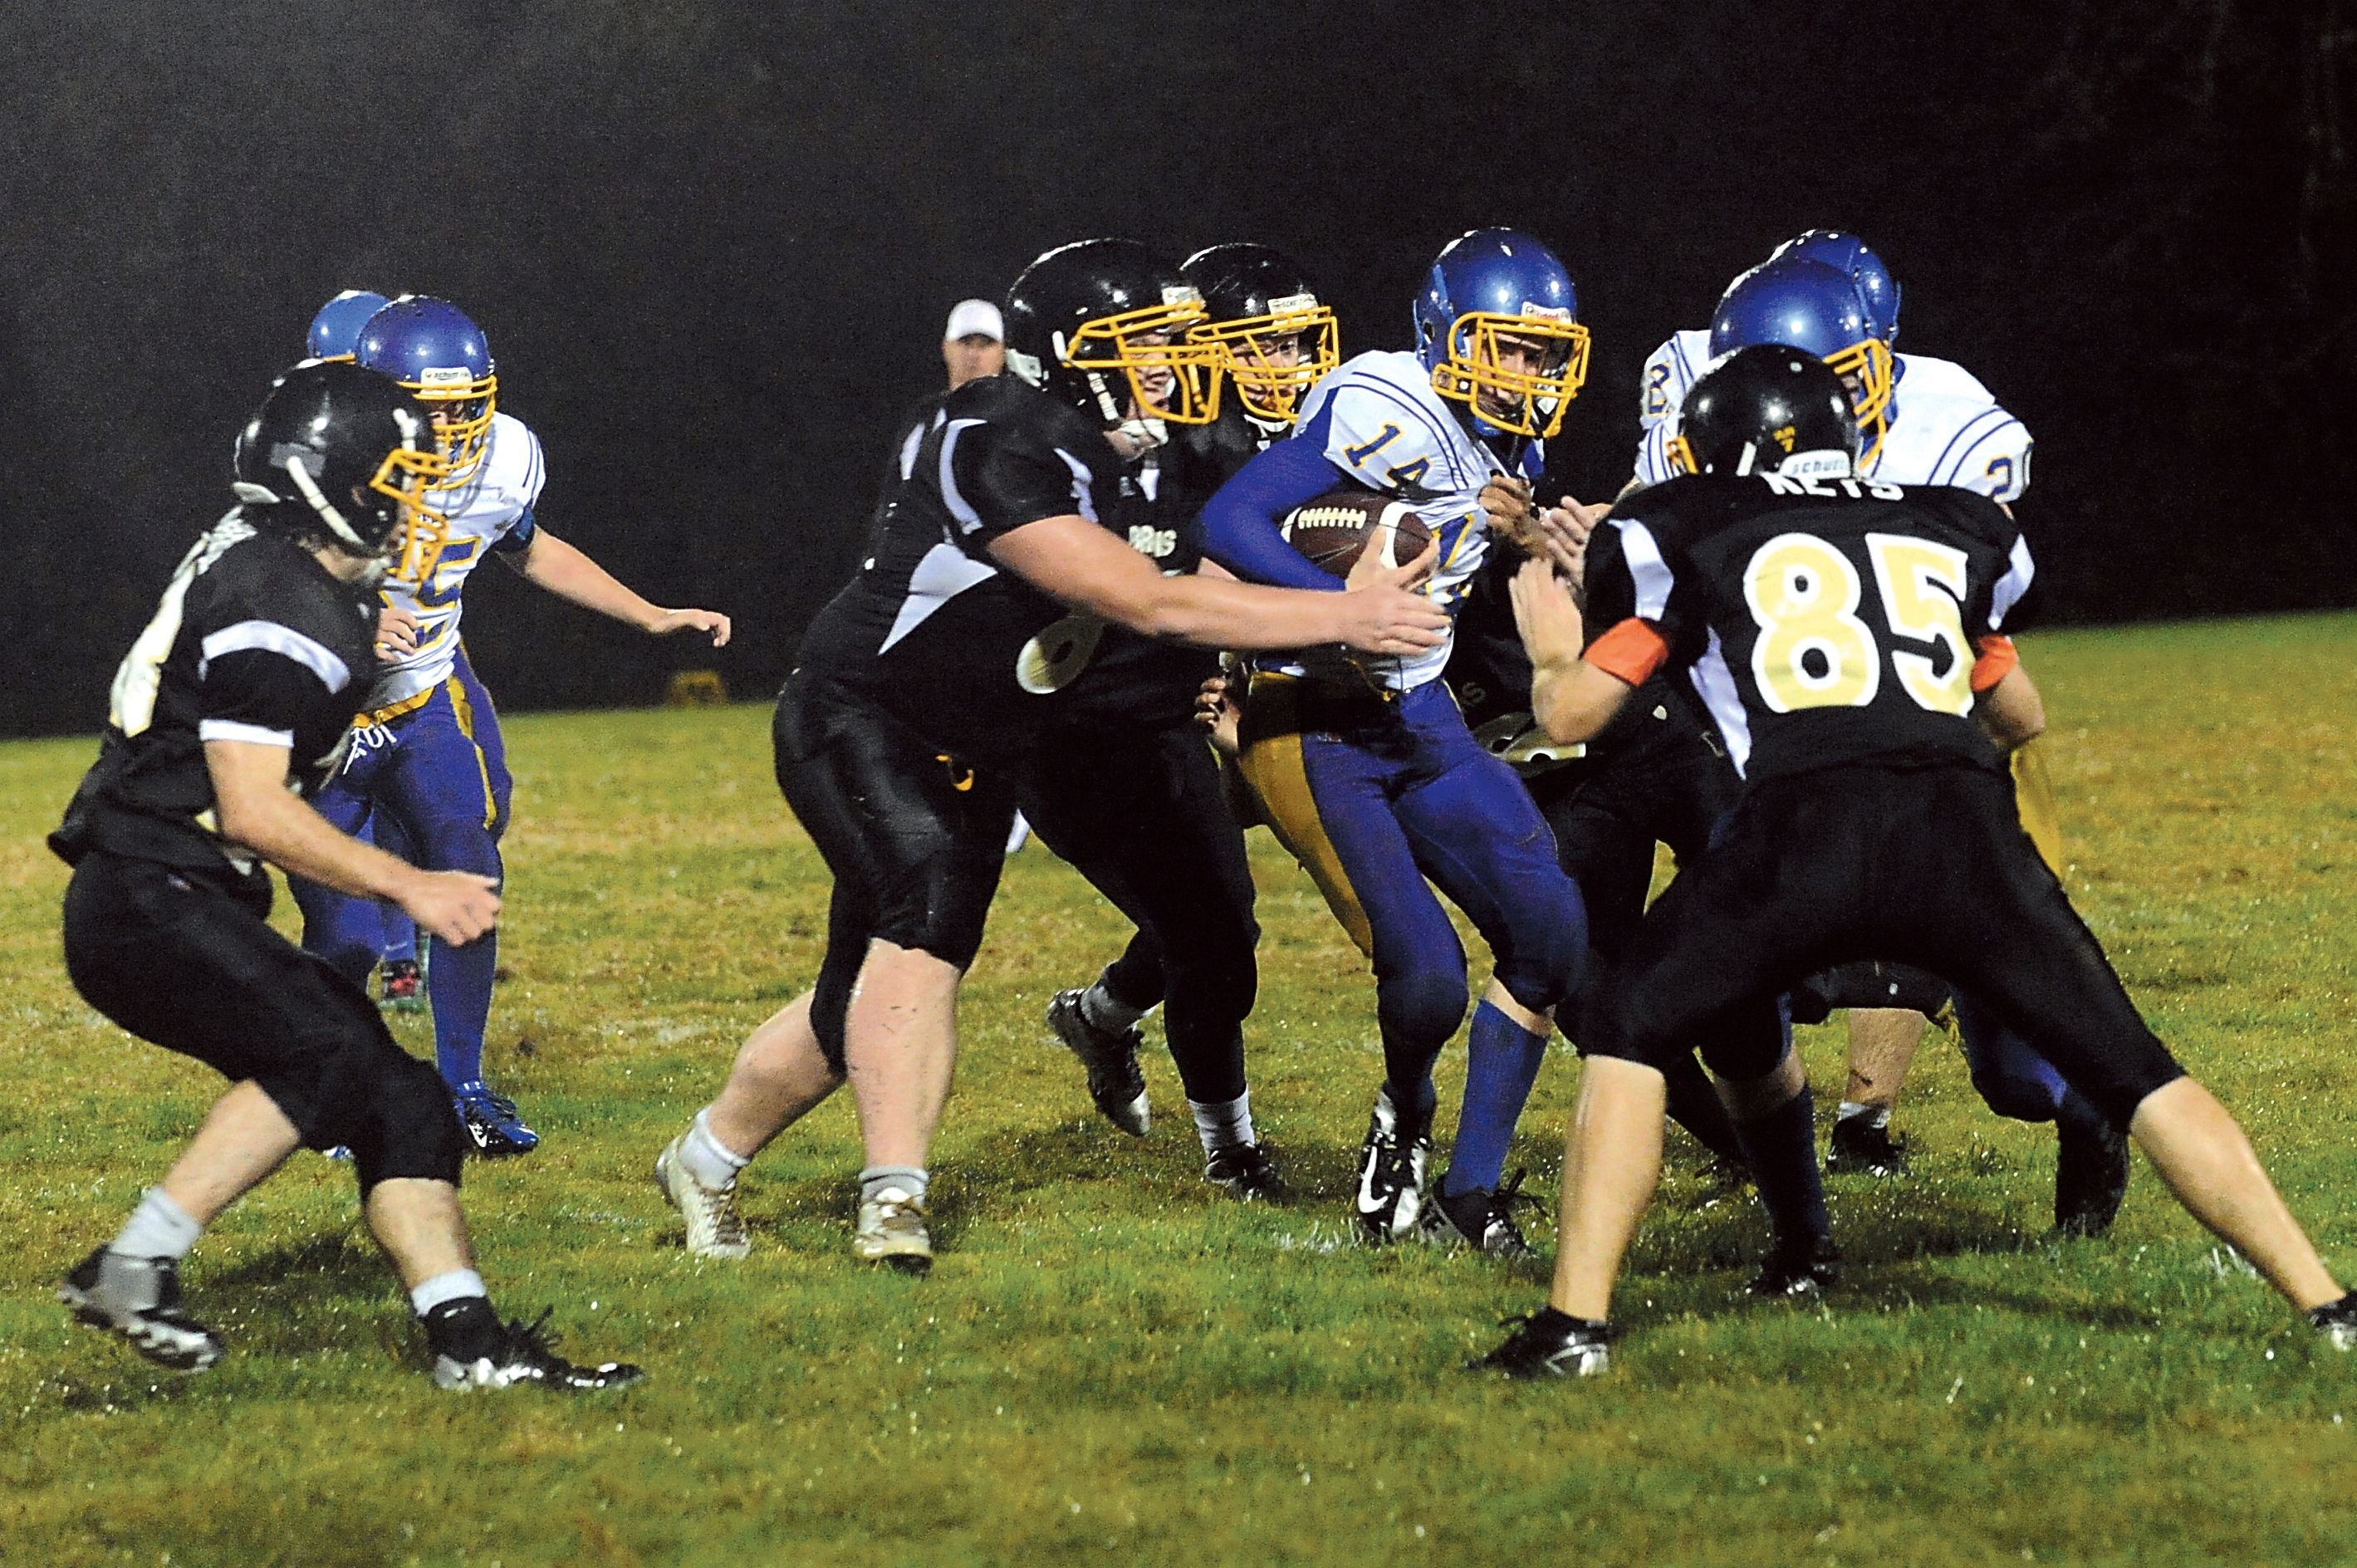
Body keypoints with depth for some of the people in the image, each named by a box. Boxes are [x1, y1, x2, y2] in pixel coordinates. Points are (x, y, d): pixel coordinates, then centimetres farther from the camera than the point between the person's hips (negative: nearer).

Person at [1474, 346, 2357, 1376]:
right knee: (2133, 1073, 11)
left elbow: (1573, 715, 22)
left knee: (1636, 1034, 17)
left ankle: (1576, 1319, 8)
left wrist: (1552, 655, 44)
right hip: (1966, 828, 2)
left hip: (1805, 827, -2)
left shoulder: (1680, 531, 21)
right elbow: (2022, 718, 43)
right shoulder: (1954, 530, 30)